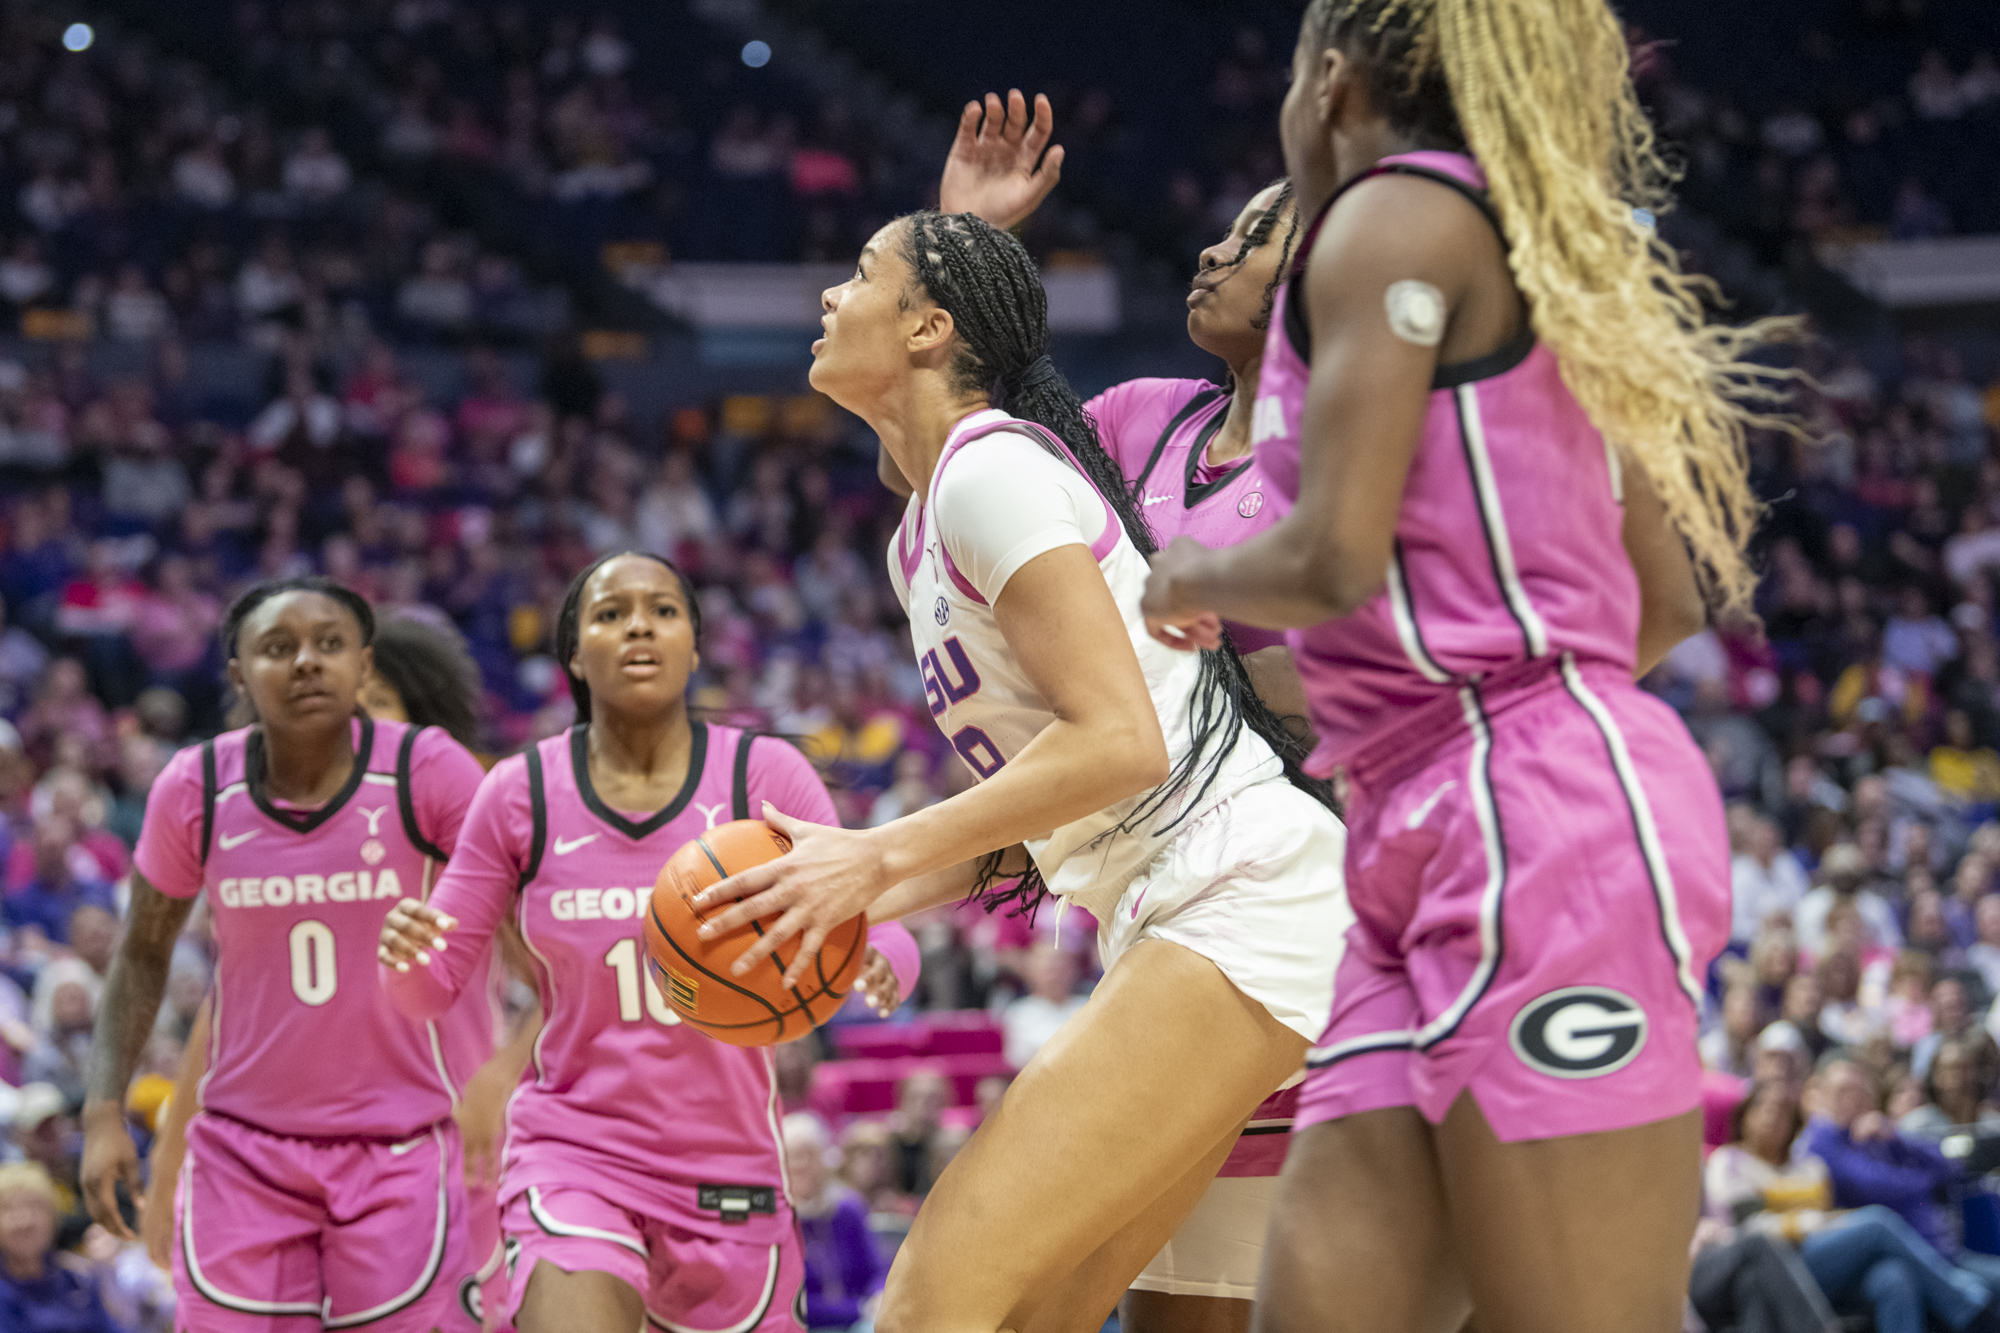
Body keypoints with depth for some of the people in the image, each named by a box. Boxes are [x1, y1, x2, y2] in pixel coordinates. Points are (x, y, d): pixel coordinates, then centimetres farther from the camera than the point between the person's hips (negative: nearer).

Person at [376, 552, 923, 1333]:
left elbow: (881, 936, -12)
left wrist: (874, 962, -36)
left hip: (729, 1168, 1)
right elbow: (434, 987, 2)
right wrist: (403, 951, -22)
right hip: (573, 1156, -1)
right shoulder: (523, 794, -4)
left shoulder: (765, 777, -6)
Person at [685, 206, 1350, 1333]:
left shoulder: (992, 468, -9)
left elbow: (1120, 742, -19)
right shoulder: (920, 541, 21)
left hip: (1245, 893, -10)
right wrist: (864, 899, 9)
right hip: (1166, 920, 10)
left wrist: (884, 857, -16)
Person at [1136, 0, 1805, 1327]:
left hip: (1531, 818, -9)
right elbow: (1669, 602, 24)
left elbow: (1334, 557, -13)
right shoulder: (1532, 259, 24)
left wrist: (1194, 580, 7)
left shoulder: (1397, 213, -3)